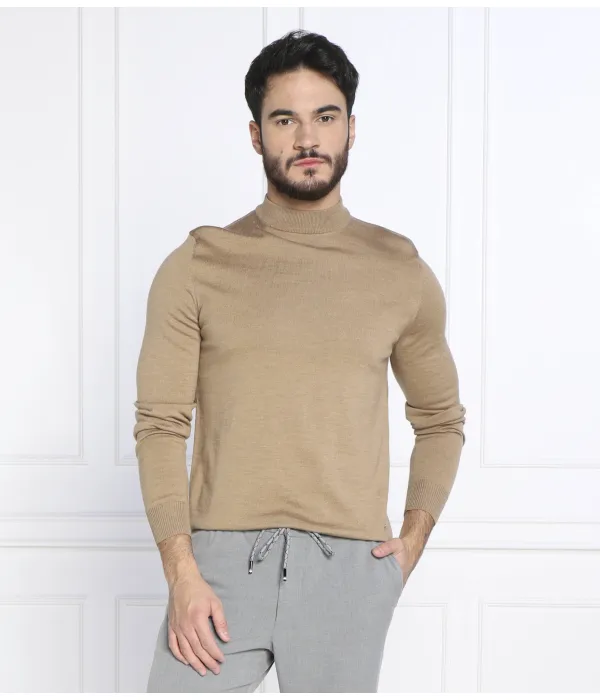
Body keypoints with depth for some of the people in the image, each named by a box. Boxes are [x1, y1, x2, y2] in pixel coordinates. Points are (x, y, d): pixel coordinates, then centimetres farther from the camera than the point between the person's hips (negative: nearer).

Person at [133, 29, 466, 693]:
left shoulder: (402, 273, 7)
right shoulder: (196, 268, 3)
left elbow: (440, 419, 18)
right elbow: (160, 425, -1)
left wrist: (413, 539, 6)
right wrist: (182, 577, -9)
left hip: (350, 569, 1)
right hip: (221, 561, -1)